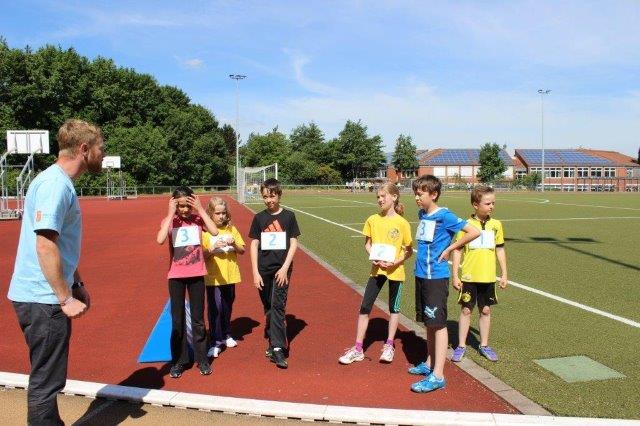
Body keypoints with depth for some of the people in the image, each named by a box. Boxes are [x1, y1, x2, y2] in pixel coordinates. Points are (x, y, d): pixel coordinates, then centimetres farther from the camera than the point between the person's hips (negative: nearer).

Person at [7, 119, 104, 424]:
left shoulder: (61, 182, 13)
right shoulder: (55, 184, -18)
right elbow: (45, 245, -25)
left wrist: (76, 284, 18)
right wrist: (66, 298, -21)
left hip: (44, 297, 10)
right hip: (44, 300, -10)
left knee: (47, 377, 21)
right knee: (46, 381, 2)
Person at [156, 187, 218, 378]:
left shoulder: (198, 219, -2)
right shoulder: (169, 221, -4)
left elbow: (214, 232, -21)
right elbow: (160, 240, -24)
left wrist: (201, 210, -18)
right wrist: (170, 215, -20)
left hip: (197, 274, 0)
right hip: (176, 276, 0)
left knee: (198, 318, 9)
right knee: (177, 319, 9)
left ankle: (201, 359, 22)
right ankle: (179, 360, 21)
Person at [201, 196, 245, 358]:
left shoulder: (231, 229, 4)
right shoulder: (204, 231, -6)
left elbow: (242, 250, 5)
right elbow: (201, 255, -8)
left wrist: (234, 244, -14)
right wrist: (213, 248, -24)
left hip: (229, 276, 4)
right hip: (213, 277, -3)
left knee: (227, 307, 15)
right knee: (215, 308, -6)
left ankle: (226, 335, 34)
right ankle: (216, 343, 3)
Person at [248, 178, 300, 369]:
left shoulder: (288, 216, 0)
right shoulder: (259, 218, 4)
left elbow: (293, 244, -1)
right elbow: (254, 245, 4)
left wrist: (285, 268, -10)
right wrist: (255, 272, -2)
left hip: (282, 269, -2)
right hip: (263, 270, 2)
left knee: (278, 306, -9)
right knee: (268, 308, 10)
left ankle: (277, 349, -8)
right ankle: (273, 342, 23)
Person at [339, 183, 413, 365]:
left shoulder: (402, 223, -9)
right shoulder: (373, 220, -1)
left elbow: (409, 250, -4)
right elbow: (367, 244, 8)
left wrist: (396, 261, -19)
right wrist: (374, 258, -11)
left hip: (395, 270, -2)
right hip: (377, 269, 2)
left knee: (393, 308, 12)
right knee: (365, 307, -1)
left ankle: (389, 346, 29)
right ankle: (358, 349, 8)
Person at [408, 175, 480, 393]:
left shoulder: (444, 216, -13)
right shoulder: (422, 214, 9)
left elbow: (474, 232, -16)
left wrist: (449, 248, -11)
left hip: (436, 277, -8)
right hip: (421, 275, 8)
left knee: (438, 324, -3)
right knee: (429, 323, 17)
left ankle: (438, 375, 2)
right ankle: (430, 364, 30)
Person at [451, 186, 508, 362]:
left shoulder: (496, 225, 1)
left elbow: (500, 250, 10)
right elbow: (457, 251, -4)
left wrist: (504, 274, 9)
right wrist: (455, 276, -7)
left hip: (488, 277, 3)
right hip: (468, 276, -2)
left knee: (485, 310, 12)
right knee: (466, 310, 6)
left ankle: (484, 345, 27)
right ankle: (461, 346, 19)